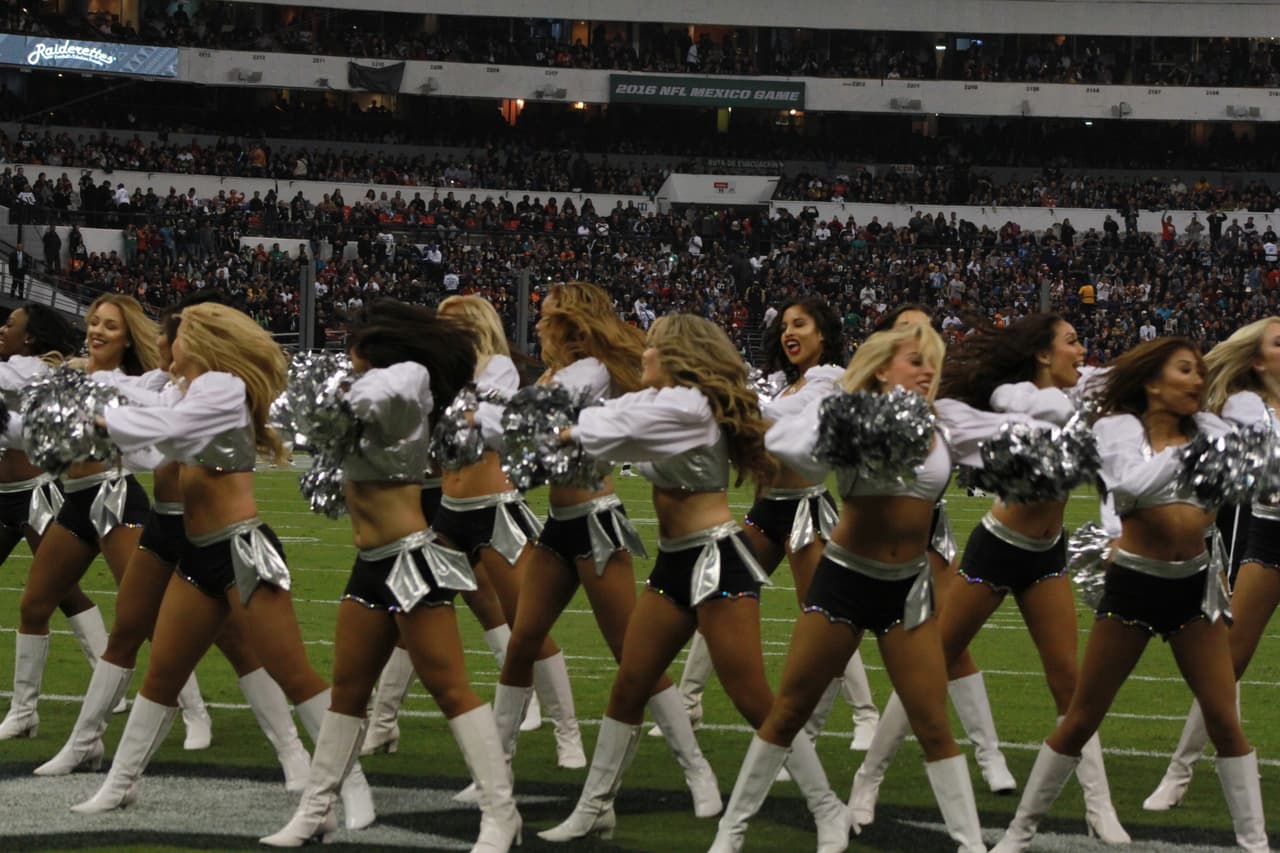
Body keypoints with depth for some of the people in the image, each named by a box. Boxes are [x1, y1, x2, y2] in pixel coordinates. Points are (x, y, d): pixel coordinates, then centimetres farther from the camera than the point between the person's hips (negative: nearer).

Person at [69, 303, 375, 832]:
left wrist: (99, 415, -7)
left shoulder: (223, 386, -10)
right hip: (201, 554, 9)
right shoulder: (195, 393, 19)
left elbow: (161, 429, -20)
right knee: (161, 675, 14)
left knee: (293, 674, -9)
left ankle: (354, 787, -5)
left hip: (242, 549, -9)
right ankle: (120, 784, 24)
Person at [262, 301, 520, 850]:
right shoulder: (374, 398, 15)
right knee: (347, 689, 14)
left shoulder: (405, 380, -10)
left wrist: (350, 396, -12)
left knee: (449, 687, -8)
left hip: (409, 559, -10)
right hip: (372, 565, 10)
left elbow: (376, 397, -30)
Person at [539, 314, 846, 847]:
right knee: (628, 687, 10)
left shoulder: (687, 404, -15)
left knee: (753, 699, -7)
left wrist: (568, 430, 1)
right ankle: (594, 809, 19)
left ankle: (829, 812, 1)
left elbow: (604, 435, -14)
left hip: (715, 560, -10)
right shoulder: (662, 404, 16)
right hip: (673, 562, 10)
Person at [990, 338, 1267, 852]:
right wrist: (1185, 449, -21)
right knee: (1082, 719, 5)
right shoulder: (1118, 426, -5)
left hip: (1194, 584, 3)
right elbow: (1133, 485, -22)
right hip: (1133, 584, -3)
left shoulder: (1208, 428, 5)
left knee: (1225, 720, 2)